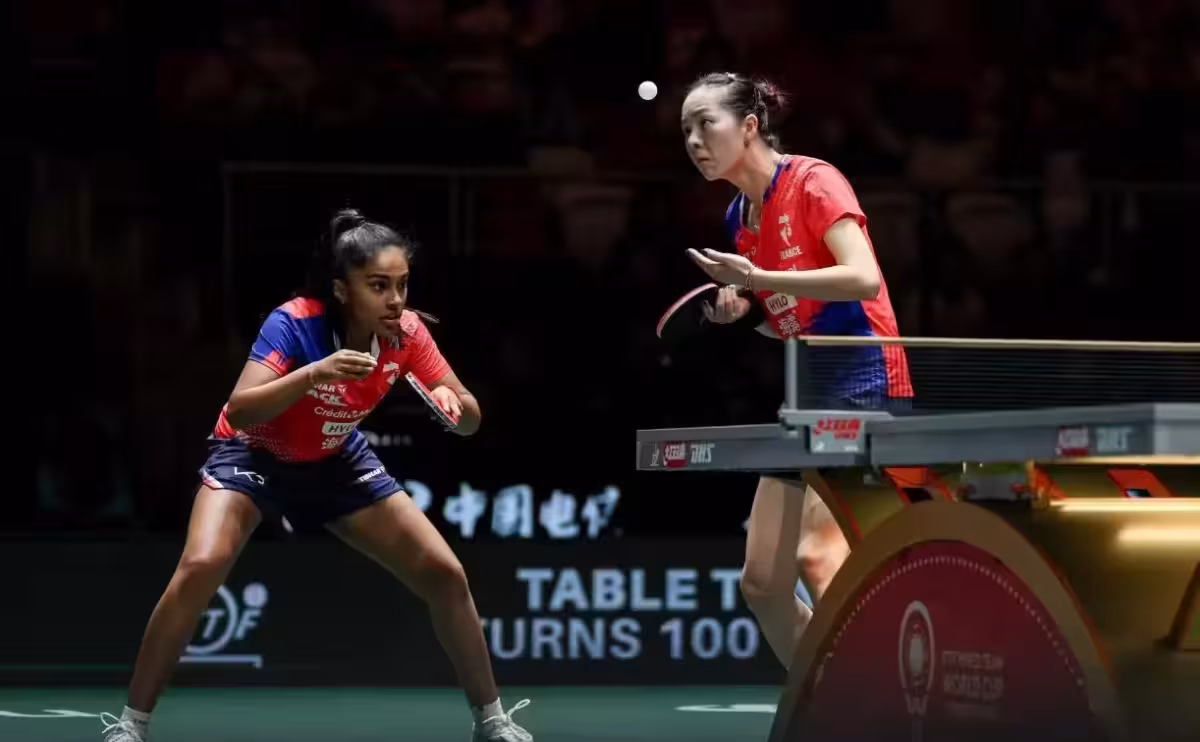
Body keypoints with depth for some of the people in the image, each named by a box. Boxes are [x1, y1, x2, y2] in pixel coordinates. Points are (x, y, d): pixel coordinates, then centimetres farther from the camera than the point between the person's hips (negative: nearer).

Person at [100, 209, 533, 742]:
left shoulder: (406, 334, -20)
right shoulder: (293, 324, -33)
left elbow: (470, 418, -13)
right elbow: (240, 412, -43)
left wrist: (451, 403, -37)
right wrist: (313, 373, -56)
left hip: (336, 462, 4)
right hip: (253, 455, -4)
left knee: (445, 574, -4)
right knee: (201, 567, -29)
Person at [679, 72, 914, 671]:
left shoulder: (814, 183, -10)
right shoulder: (739, 217, 14)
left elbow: (864, 279, -24)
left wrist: (759, 279, -25)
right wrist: (739, 307, 7)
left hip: (861, 382, -9)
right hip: (805, 395, 9)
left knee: (817, 557, -24)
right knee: (762, 584, 6)